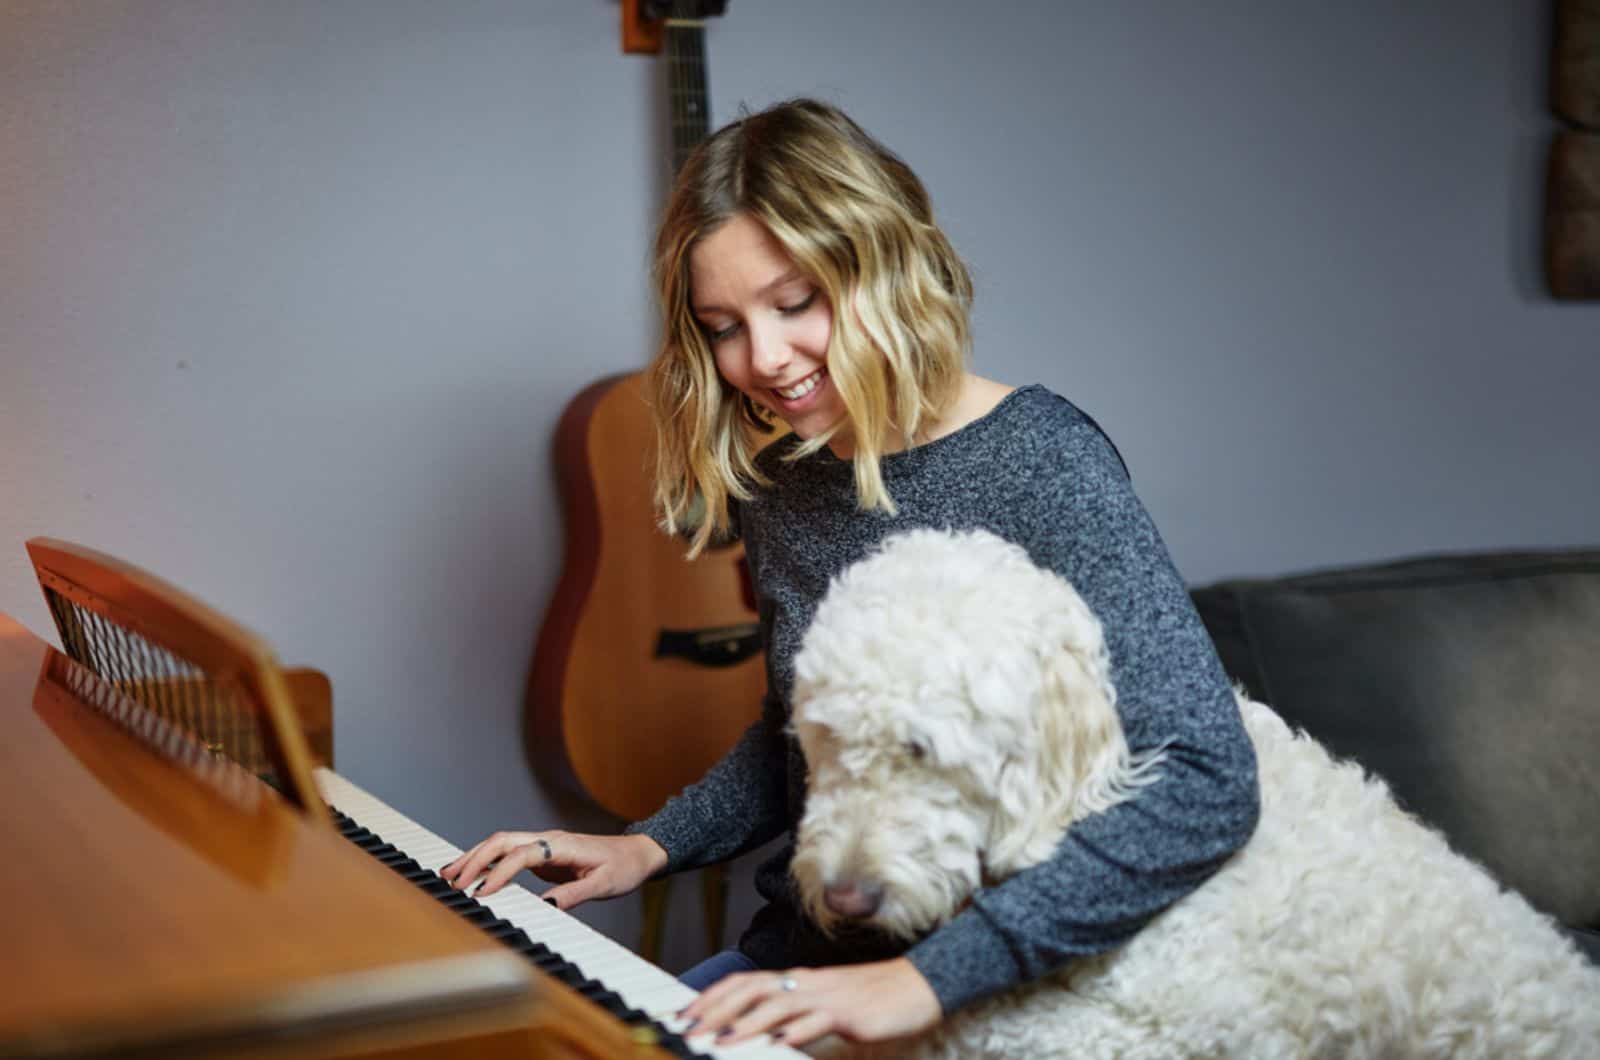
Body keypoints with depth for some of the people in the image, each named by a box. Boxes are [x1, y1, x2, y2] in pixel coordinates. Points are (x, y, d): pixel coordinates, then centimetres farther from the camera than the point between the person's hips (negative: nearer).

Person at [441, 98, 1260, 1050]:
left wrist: (926, 978, -32)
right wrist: (650, 848, 4)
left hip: (1006, 995, -6)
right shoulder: (776, 481, 5)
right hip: (809, 958, 6)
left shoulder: (1041, 462, -16)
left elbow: (1208, 784, -26)